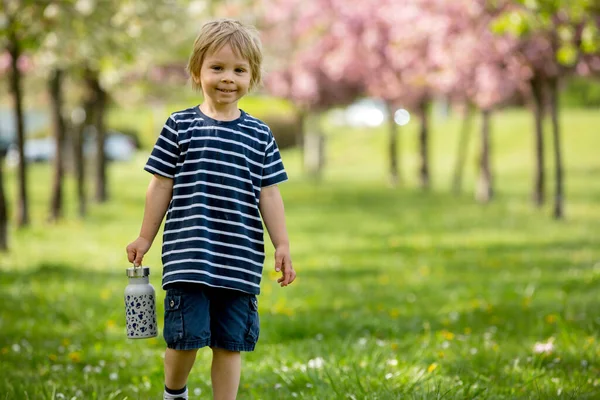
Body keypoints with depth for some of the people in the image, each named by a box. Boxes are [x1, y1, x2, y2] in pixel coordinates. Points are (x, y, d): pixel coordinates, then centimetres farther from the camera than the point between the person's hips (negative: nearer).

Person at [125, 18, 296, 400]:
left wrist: (282, 245, 5)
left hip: (241, 260, 2)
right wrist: (145, 238, 9)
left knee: (232, 340, 5)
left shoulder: (259, 135, 8)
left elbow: (269, 195, 10)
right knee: (187, 335, -3)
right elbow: (162, 185, 7)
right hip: (188, 256, -2)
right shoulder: (181, 126, 2)